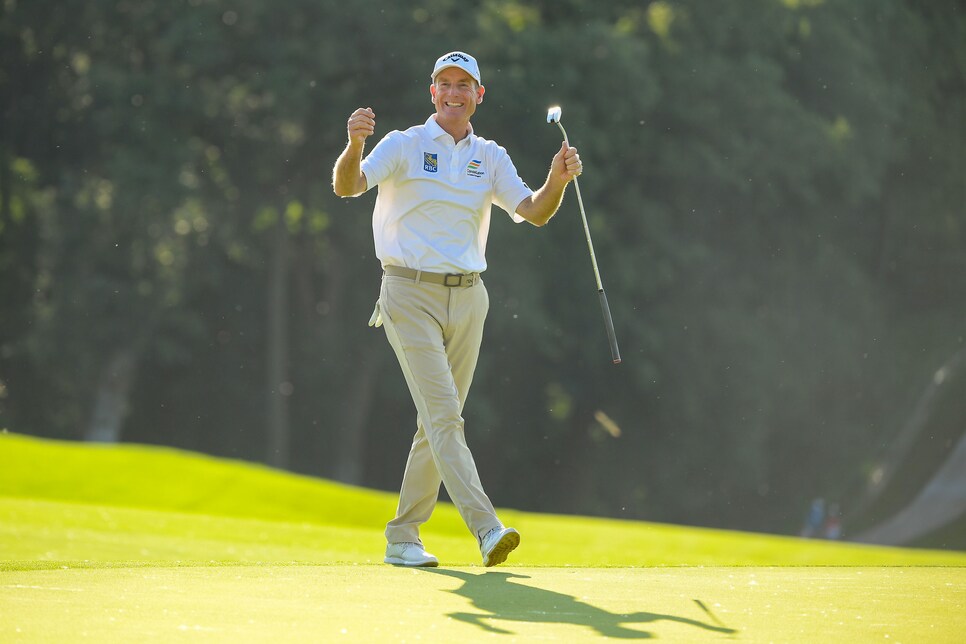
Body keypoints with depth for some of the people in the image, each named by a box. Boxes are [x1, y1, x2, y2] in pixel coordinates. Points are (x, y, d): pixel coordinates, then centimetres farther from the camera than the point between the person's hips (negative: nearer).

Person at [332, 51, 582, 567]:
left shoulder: (491, 158, 11)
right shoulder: (403, 146, -3)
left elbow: (533, 213, 1)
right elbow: (347, 186, -17)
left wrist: (557, 181, -20)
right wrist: (354, 145, -38)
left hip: (467, 299, 5)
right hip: (411, 296, -5)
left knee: (437, 424, 7)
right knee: (443, 414, -15)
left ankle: (402, 537, 16)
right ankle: (486, 529, -25)